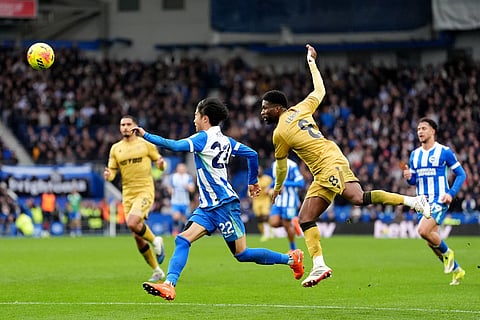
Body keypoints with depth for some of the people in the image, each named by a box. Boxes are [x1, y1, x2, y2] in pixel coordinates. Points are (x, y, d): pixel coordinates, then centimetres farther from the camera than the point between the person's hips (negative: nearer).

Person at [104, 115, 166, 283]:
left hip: (145, 190, -5)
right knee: (138, 237, 3)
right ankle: (157, 270, 17)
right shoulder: (115, 148, 10)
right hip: (128, 193, 5)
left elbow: (159, 162, 7)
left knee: (132, 223, -28)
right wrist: (108, 175, -12)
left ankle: (155, 241, 0)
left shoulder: (145, 144, 1)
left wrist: (161, 163, -17)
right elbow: (112, 171, 11)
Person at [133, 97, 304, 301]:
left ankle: (291, 259, 13)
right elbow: (252, 154, 16)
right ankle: (169, 285, -19)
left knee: (242, 254, 0)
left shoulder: (204, 138, -13)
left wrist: (145, 136, -20)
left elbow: (175, 146, -25)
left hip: (224, 205, -9)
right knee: (182, 240, -7)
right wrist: (253, 182, 28)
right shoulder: (225, 141, 11)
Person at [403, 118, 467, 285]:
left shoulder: (445, 152, -6)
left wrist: (451, 193, -15)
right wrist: (409, 177, -7)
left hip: (439, 201, -7)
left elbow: (461, 174, -2)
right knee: (431, 241, 7)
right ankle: (457, 270, 24)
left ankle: (447, 253, 0)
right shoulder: (415, 154, 11)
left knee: (423, 230, -26)